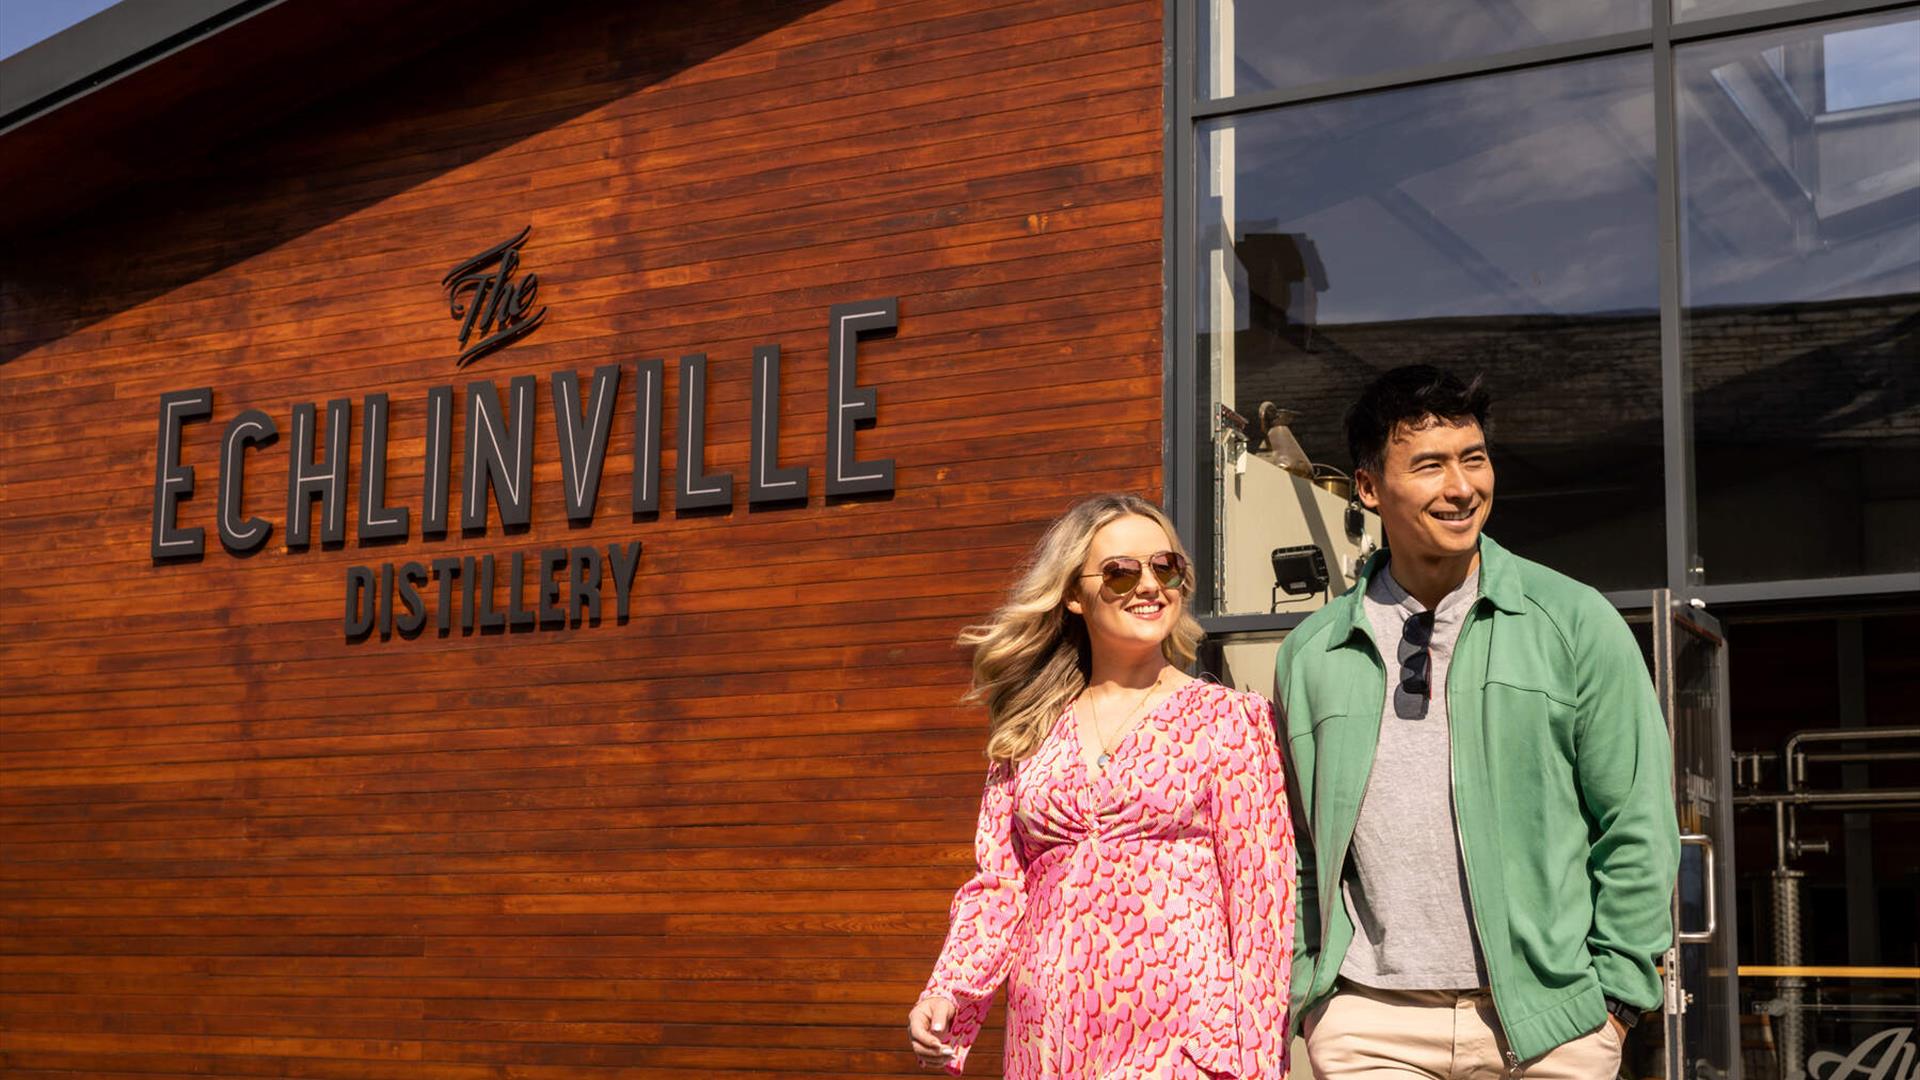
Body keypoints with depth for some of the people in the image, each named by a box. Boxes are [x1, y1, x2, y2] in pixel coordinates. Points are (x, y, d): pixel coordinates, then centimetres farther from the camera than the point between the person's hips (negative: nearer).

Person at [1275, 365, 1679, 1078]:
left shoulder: (1576, 622, 3)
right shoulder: (1310, 654, 8)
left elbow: (1637, 825, 2)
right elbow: (1294, 856, 14)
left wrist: (1614, 991, -2)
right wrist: (1301, 997, 7)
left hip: (1547, 1022, -1)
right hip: (1370, 1022, 1)